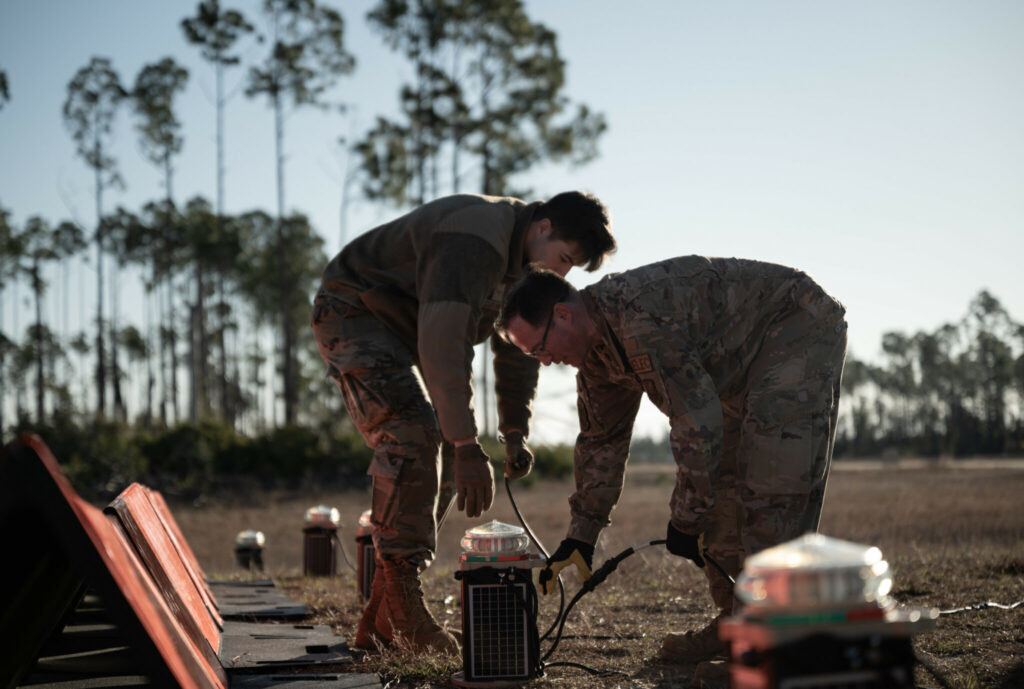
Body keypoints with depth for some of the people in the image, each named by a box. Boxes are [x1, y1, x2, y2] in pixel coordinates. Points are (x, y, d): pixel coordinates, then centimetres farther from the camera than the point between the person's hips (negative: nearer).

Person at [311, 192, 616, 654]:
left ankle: (378, 625, 4)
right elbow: (444, 342, -40)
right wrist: (467, 446, -41)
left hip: (405, 330, 10)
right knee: (413, 435, -26)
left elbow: (518, 347, 10)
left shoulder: (527, 259, 0)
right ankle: (401, 606, -21)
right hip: (353, 315, -10)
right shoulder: (478, 240, -32)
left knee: (440, 465, 1)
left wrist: (514, 432, -1)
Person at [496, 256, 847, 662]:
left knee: (772, 489, -19)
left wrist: (686, 519, -23)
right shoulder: (596, 350, 1)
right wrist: (582, 534, 11)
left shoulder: (641, 318, -33)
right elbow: (602, 441, 12)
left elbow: (696, 419, -32)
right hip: (746, 366, 10)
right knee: (721, 488, 5)